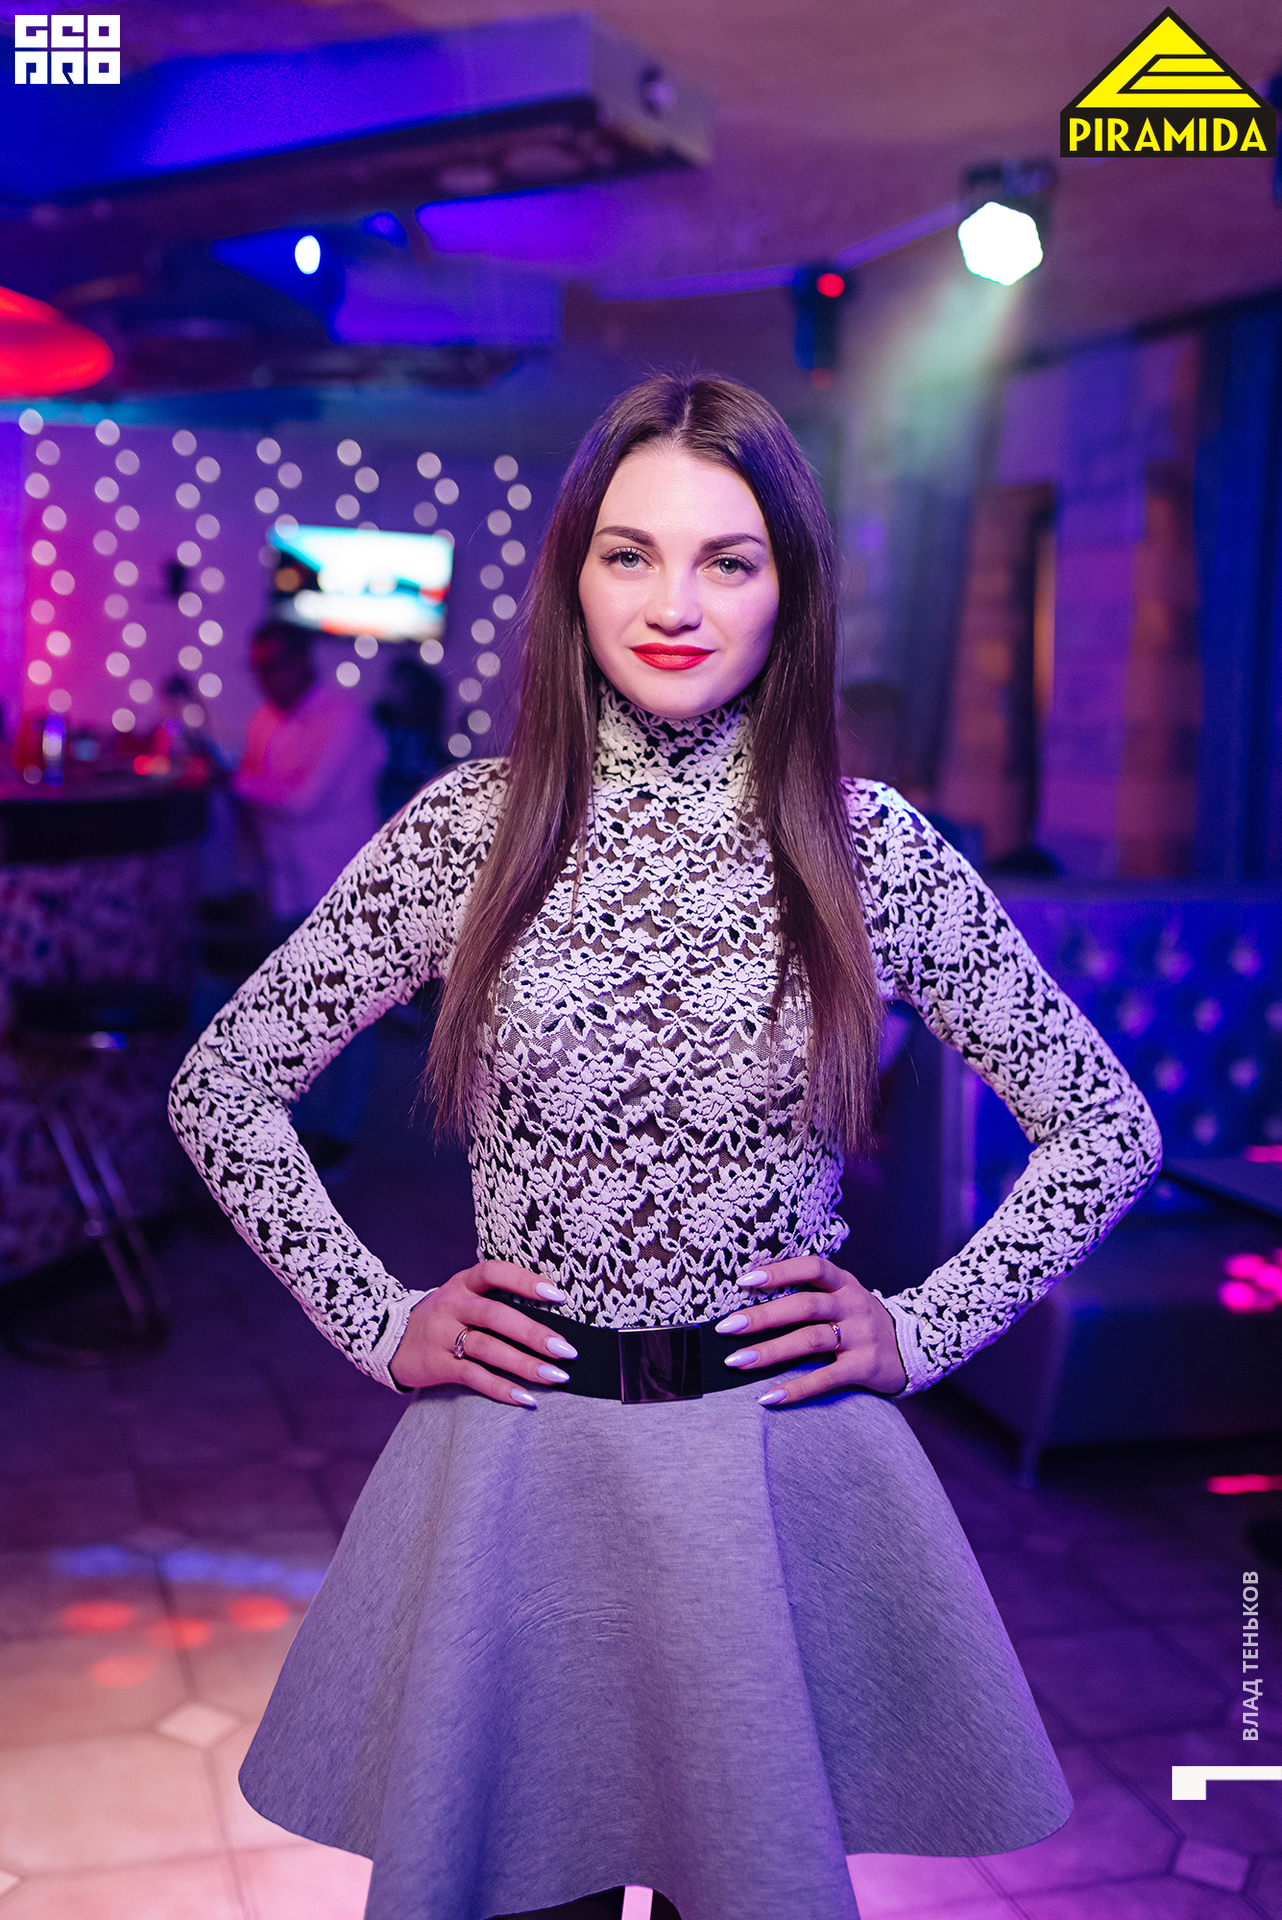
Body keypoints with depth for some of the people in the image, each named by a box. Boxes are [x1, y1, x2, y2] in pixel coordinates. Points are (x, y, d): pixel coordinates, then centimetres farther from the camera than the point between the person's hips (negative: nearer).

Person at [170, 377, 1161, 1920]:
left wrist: (921, 1333, -2)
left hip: (782, 1466, 0)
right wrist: (379, 1324, -1)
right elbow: (222, 1087, 4)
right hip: (519, 1462, 0)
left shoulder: (876, 851, -4)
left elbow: (1108, 1129, 4)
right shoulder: (469, 830, -4)